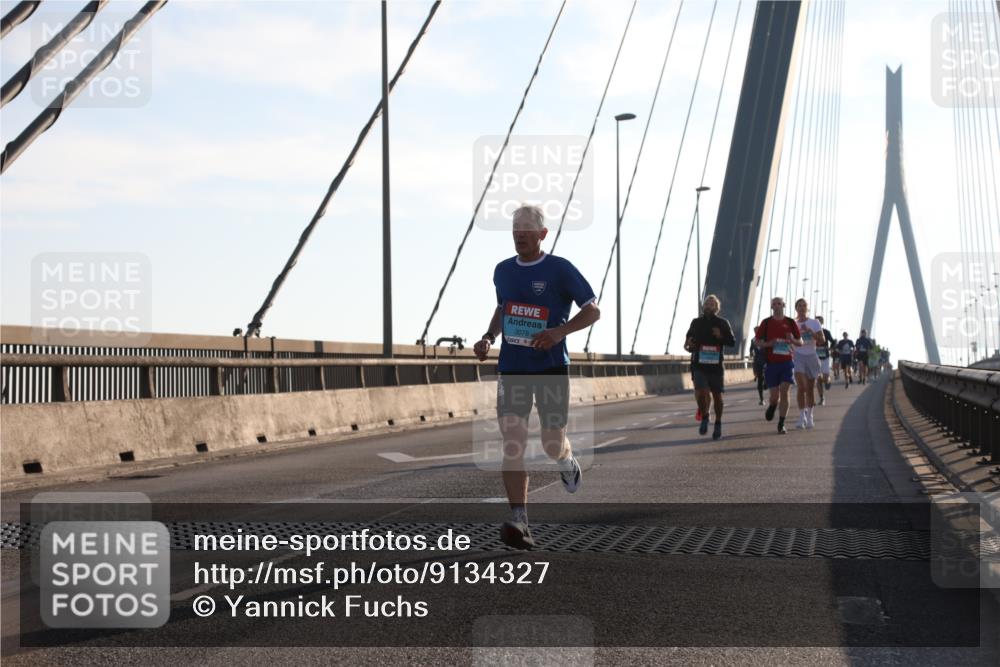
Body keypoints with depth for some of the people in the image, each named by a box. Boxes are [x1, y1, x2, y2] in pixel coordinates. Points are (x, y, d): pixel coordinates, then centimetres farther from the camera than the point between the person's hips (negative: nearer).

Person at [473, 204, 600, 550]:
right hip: (511, 369, 3)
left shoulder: (560, 269, -5)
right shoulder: (503, 271, 11)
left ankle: (567, 461, 42)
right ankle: (519, 524, -15)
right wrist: (488, 337, 9)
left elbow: (593, 311, -4)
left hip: (551, 368, -3)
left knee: (552, 444, 1)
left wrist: (559, 331, -20)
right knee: (512, 443, -11)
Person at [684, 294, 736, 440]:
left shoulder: (722, 323, 4)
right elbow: (688, 338, 19)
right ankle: (704, 417, 10)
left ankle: (718, 424, 23)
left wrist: (721, 337, -16)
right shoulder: (696, 323, 7)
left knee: (717, 396, 6)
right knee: (700, 393, -16)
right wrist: (688, 345, -4)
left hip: (716, 366, 0)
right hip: (699, 365, 0)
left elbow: (732, 341, 3)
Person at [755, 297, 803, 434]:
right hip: (771, 362, 0)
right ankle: (771, 407, 34)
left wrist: (792, 340, -10)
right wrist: (769, 344, -13)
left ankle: (781, 424, -1)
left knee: (784, 392, -8)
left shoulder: (790, 322, 7)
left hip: (786, 362, 1)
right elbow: (758, 342, 6)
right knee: (774, 395, -2)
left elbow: (800, 342, 12)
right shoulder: (766, 322, 4)